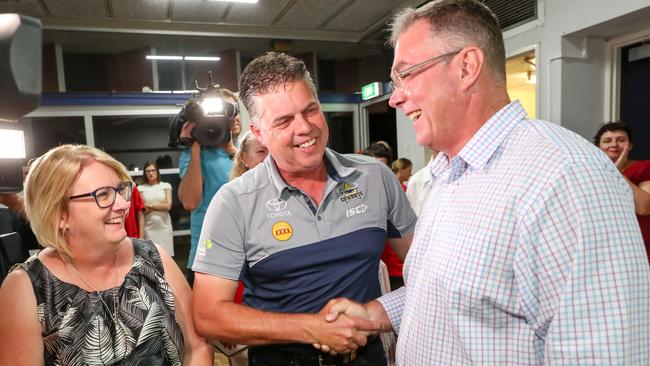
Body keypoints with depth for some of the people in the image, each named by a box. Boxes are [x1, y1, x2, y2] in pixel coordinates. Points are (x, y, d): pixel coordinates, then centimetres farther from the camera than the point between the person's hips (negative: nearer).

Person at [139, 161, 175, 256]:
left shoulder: (166, 186, 7)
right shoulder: (141, 188, 4)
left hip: (164, 226, 1)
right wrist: (160, 206, -7)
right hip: (148, 227, -1)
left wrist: (150, 205, -8)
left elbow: (168, 206, -3)